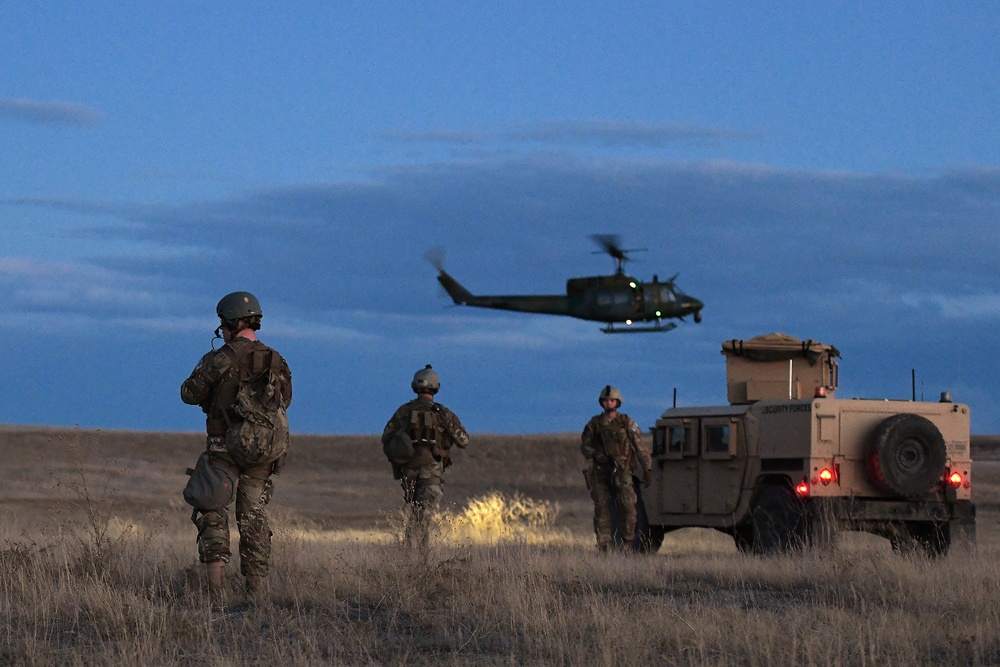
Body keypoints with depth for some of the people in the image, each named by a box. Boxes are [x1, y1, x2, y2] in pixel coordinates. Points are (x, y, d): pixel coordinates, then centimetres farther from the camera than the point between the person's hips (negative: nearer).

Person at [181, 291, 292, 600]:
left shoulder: (222, 359, -11)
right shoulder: (277, 362, 6)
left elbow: (189, 394, -3)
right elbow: (284, 400, 20)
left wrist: (205, 371, 15)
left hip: (226, 449, -5)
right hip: (264, 454, 5)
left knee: (212, 513, 3)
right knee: (254, 516, 11)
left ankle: (216, 583, -12)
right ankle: (257, 591, 7)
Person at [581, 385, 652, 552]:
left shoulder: (627, 423, 2)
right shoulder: (594, 424, 8)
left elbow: (640, 448, 3)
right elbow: (584, 445, 13)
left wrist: (647, 470, -2)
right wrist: (595, 455, -7)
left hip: (621, 471, -2)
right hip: (600, 472, 2)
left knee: (628, 507, -13)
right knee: (602, 510, 1)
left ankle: (628, 543, 0)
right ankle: (603, 548, 5)